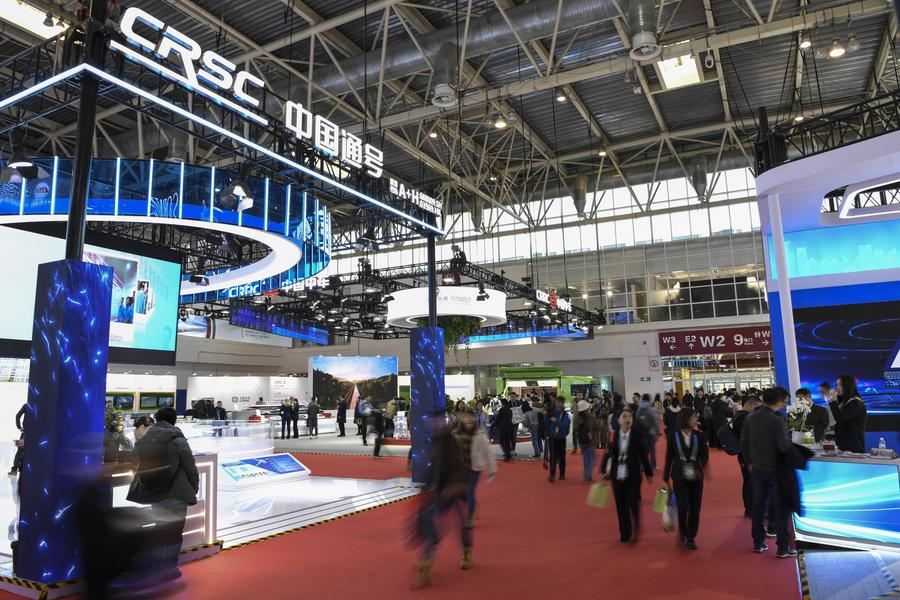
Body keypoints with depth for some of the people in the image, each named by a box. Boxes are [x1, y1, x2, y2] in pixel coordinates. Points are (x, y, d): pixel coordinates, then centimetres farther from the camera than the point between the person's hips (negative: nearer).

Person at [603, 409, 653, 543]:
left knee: (633, 504, -4)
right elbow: (608, 454, 0)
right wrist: (606, 471, -4)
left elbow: (644, 455, 0)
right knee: (621, 506, 8)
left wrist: (648, 473, 4)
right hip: (617, 476, 2)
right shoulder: (613, 435, -4)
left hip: (633, 476, -1)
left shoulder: (637, 436, -6)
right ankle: (625, 533, 23)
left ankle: (636, 530, 23)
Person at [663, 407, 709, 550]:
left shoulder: (698, 435, -2)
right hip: (679, 476, -2)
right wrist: (666, 477, 5)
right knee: (683, 506, -11)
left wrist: (701, 468, -23)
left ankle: (690, 538, 23)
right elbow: (669, 457, 1)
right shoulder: (673, 435, -5)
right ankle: (682, 530, 20)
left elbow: (704, 454, -2)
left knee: (695, 508, 5)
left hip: (696, 476, 2)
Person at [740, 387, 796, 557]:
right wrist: (792, 443, -2)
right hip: (775, 470, -6)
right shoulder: (777, 420, -18)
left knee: (759, 506, 14)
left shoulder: (750, 418, 1)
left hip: (757, 469, 6)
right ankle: (782, 547, 10)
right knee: (780, 508, 5)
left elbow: (743, 443, 6)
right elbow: (784, 447, -22)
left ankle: (758, 543, 22)